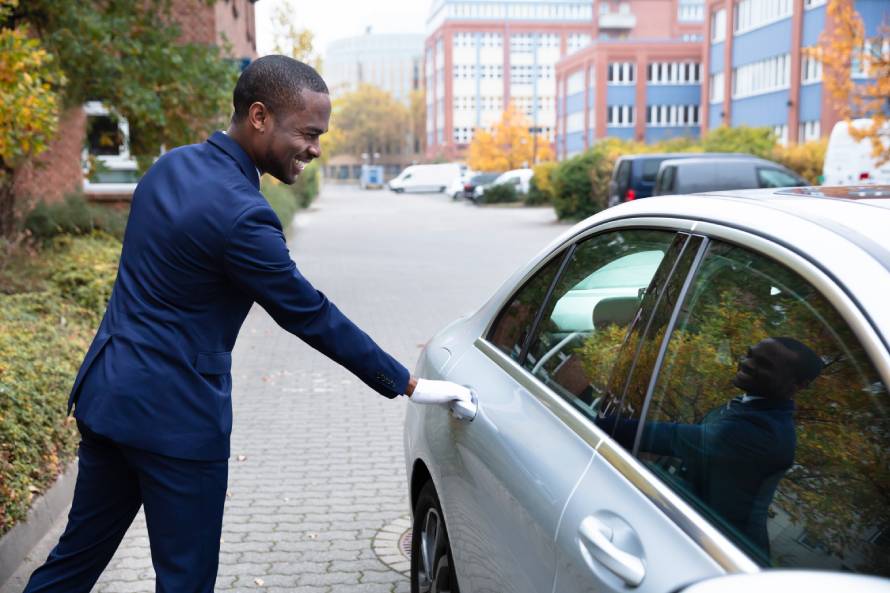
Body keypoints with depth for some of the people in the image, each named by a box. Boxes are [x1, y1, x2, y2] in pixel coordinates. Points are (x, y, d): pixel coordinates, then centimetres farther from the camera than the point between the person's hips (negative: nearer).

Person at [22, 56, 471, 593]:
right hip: (176, 417, -9)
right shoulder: (242, 214, -22)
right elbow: (311, 316, -17)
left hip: (105, 393, 9)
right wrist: (408, 385, -8)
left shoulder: (171, 165, 5)